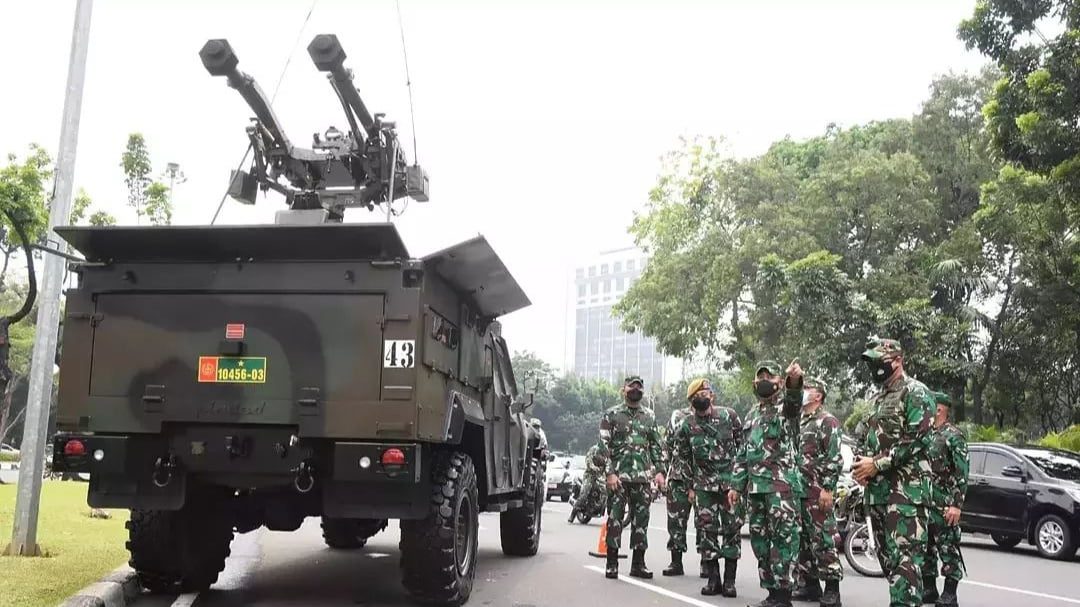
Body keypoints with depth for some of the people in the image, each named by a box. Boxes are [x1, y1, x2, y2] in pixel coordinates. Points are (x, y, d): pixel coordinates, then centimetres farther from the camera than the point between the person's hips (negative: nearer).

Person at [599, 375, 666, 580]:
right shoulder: (611, 415, 2)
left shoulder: (649, 416, 14)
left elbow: (657, 445, 15)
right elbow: (604, 446, -4)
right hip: (618, 476, -3)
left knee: (641, 520, 6)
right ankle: (612, 564, 6)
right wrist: (610, 473, -12)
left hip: (642, 478, 4)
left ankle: (638, 563, 15)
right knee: (615, 518, -2)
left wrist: (659, 471, 3)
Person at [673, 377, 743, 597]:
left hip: (731, 482, -1)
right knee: (706, 529, 0)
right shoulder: (686, 425, 2)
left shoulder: (729, 415, 0)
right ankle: (713, 579, 10)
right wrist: (690, 485, 7)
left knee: (732, 528, 0)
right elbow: (681, 457, 9)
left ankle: (729, 580, 8)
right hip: (704, 485, 1)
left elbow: (743, 444, 7)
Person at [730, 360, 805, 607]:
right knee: (759, 540, 10)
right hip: (755, 486, 8)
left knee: (783, 539, -9)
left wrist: (794, 381, -50)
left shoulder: (786, 406, 0)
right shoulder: (751, 415, 21)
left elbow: (795, 400, -27)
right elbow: (742, 455, 24)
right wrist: (736, 485, 16)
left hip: (783, 484, -8)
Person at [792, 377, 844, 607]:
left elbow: (835, 458, -13)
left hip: (817, 491, -8)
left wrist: (827, 489, -19)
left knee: (823, 540, -8)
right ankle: (810, 584, 18)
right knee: (803, 540, 11)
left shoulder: (828, 421, -6)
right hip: (797, 491, 8)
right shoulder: (799, 422, 19)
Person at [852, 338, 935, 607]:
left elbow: (918, 439, -16)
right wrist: (859, 464, 4)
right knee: (886, 552, 11)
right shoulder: (877, 399, 20)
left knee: (905, 554, -13)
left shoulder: (916, 393, -6)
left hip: (906, 486, -9)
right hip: (876, 487, 9)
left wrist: (877, 464, -16)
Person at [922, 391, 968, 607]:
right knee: (925, 546, 12)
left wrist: (956, 504, -19)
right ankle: (929, 589, 22)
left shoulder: (953, 435, -7)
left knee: (948, 548, -2)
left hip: (944, 504, -8)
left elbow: (962, 473, -12)